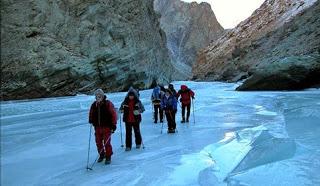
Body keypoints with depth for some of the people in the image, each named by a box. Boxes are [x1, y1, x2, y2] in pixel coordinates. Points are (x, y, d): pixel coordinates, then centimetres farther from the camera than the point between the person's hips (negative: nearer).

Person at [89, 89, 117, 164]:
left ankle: (108, 157, 11)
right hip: (97, 127, 5)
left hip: (107, 127, -5)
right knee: (98, 142, 11)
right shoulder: (94, 105, 7)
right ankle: (101, 155, 31)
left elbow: (113, 114, -8)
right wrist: (91, 120, 7)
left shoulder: (108, 104, -8)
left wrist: (113, 124, -10)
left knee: (106, 142, -5)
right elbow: (91, 114, 23)